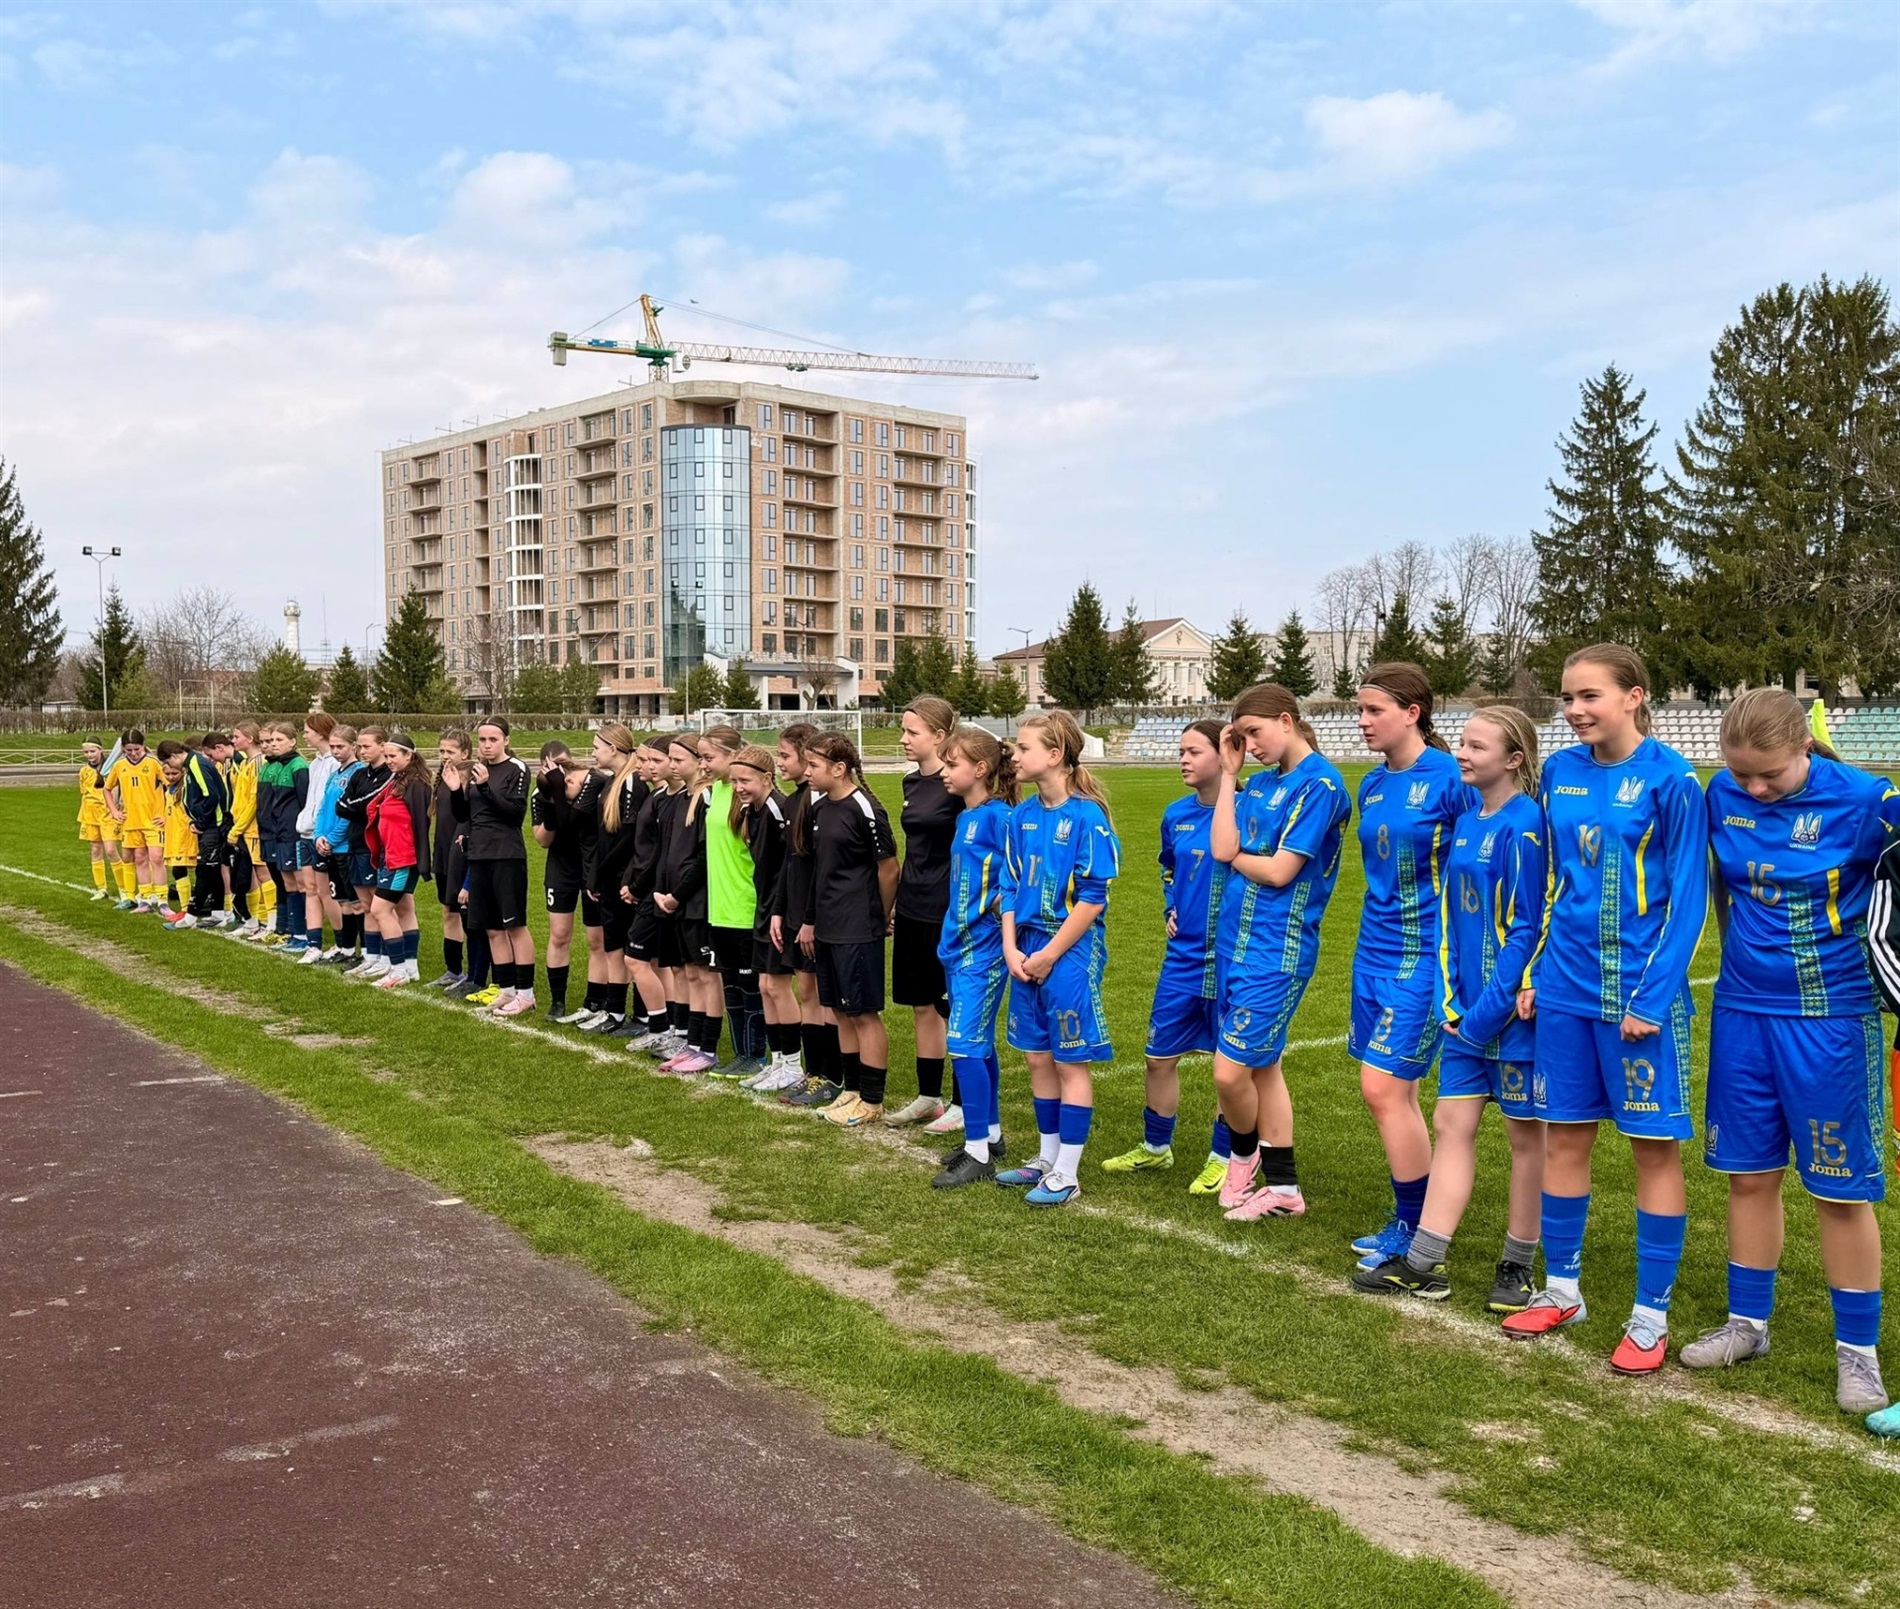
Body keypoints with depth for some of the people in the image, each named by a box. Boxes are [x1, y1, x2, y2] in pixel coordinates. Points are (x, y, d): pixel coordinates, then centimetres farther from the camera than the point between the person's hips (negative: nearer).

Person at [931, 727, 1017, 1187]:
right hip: (957, 943, 9)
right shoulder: (964, 817, 11)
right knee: (979, 1045, 16)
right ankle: (990, 1135, 28)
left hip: (984, 947, -9)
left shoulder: (998, 816, -14)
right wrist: (952, 935, 15)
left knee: (965, 1045, -8)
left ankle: (979, 1153, 0)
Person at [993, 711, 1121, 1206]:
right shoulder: (1022, 816, 6)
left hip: (1070, 952, -7)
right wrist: (1011, 949, 0)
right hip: (1027, 954, 7)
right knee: (1038, 1058, 14)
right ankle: (1047, 1158, 28)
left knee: (1071, 1061, 2)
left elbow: (1093, 898, -15)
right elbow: (1010, 886, 11)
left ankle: (1067, 1174, 10)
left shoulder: (1087, 816, -14)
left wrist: (1049, 954, -14)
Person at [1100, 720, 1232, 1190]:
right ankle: (1155, 1147, 32)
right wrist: (1169, 908, 8)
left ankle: (1223, 1157, 24)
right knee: (1160, 1056, 13)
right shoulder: (1176, 815, 5)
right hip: (1183, 954, 6)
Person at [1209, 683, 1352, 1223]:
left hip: (1278, 950, -8)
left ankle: (1245, 1153, 22)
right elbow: (1222, 848, -3)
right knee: (1261, 1065, 14)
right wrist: (1229, 772, 2)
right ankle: (1283, 1187, 24)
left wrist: (1234, 856, 0)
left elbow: (1279, 871, -17)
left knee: (1231, 1070, -7)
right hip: (1237, 940, 8)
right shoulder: (1260, 782, 11)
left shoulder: (1319, 783, -13)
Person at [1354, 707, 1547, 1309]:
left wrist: (1493, 1007, -18)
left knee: (1525, 1134, 7)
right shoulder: (1465, 824, 10)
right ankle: (1422, 1264, 15)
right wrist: (1450, 996, 6)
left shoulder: (1523, 825, -15)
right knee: (1451, 1123, 9)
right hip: (1468, 1007, 8)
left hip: (1513, 1008, -8)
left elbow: (1526, 927, -17)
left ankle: (1517, 1266, 20)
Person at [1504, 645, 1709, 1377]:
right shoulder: (1560, 773, 6)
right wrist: (1533, 970, 9)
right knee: (1564, 1137, 12)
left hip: (1639, 992, -5)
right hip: (1566, 987, 5)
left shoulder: (1670, 779, -10)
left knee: (1655, 1146, 4)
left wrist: (1652, 997, -14)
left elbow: (1686, 899, -10)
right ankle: (1562, 1288, 26)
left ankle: (1651, 1315, 14)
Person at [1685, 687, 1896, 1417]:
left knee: (1840, 1187, 4)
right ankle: (1747, 1323, 27)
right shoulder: (1723, 795, -2)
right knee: (1748, 1173, 12)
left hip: (1828, 1015, -4)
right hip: (1742, 1009, 4)